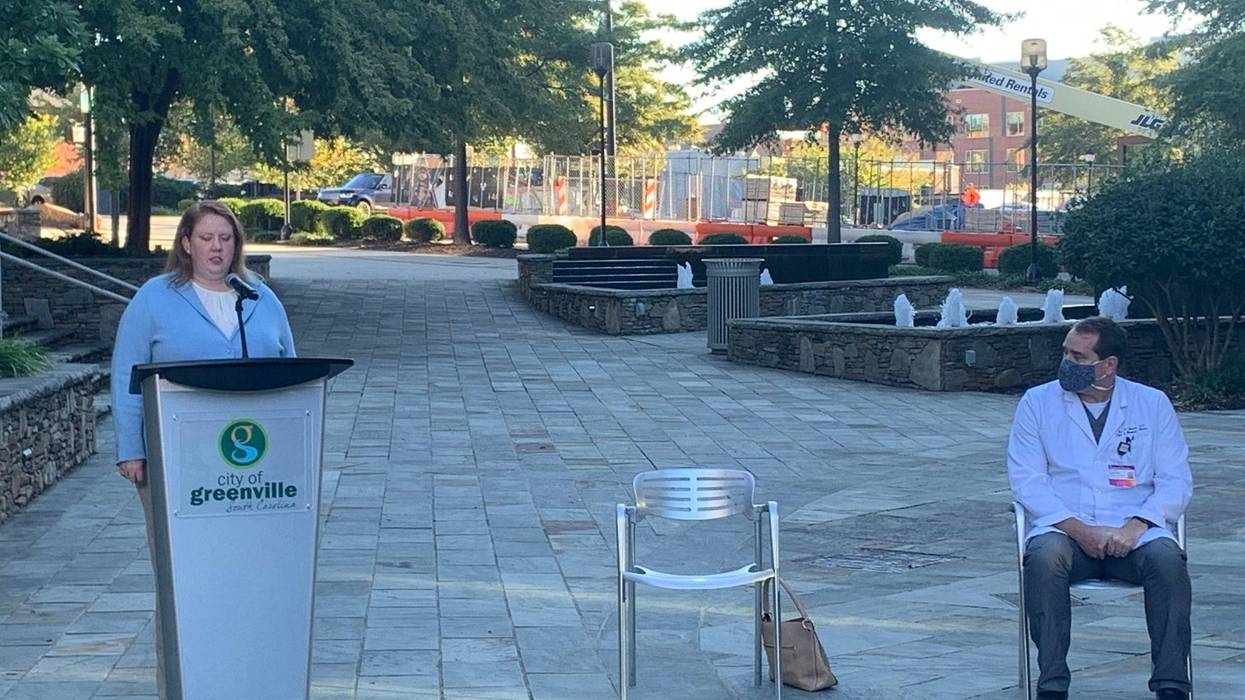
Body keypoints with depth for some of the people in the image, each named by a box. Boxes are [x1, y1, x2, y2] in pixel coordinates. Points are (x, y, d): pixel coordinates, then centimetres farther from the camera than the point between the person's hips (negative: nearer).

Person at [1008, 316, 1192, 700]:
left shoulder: (1152, 404, 11)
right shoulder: (1037, 402, 9)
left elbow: (1176, 481, 5)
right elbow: (1027, 481, 0)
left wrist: (1134, 526, -14)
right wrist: (1078, 529, -15)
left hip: (1132, 532, 1)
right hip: (1064, 528, 0)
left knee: (1167, 558, -32)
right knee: (1044, 557, -34)